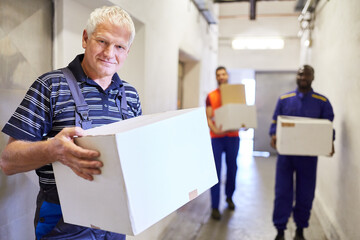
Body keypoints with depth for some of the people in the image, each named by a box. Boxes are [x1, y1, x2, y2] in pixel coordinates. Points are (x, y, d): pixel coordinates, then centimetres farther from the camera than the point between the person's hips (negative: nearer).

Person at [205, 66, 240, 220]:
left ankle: (229, 196, 35)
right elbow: (208, 118, -4)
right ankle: (215, 207, 5)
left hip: (233, 137, 2)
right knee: (216, 172, -2)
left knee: (232, 168, 13)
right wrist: (214, 128, -24)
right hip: (217, 137, -2)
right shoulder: (211, 96, 2)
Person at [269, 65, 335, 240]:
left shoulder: (322, 102, 2)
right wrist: (273, 135, -15)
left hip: (308, 155, 0)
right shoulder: (284, 99, 4)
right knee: (282, 192, 1)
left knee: (305, 194, 9)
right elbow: (275, 122, 5)